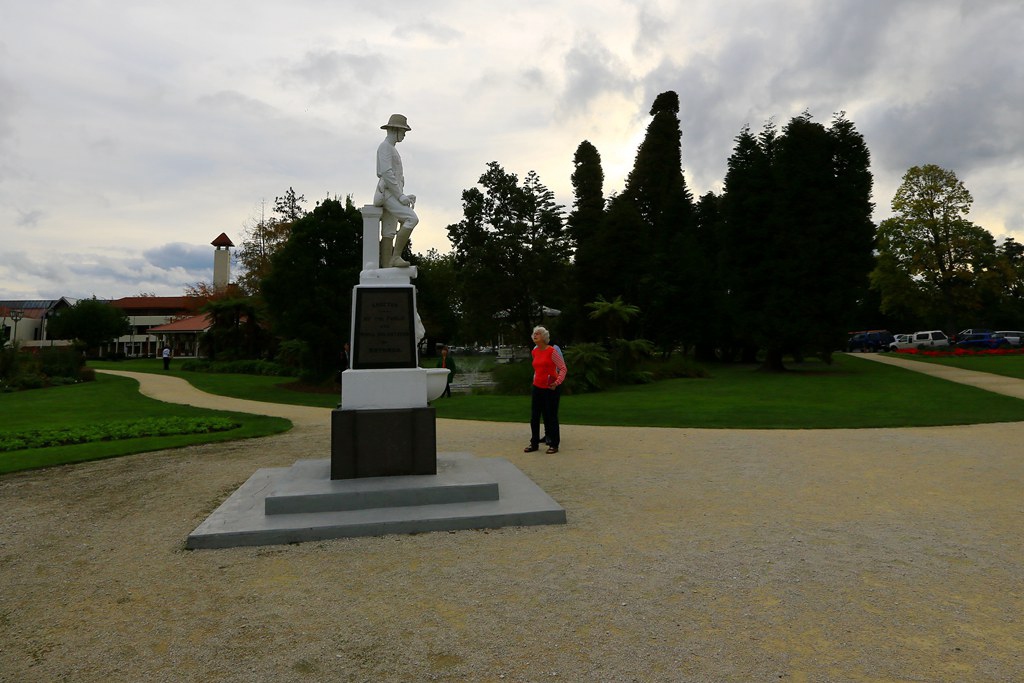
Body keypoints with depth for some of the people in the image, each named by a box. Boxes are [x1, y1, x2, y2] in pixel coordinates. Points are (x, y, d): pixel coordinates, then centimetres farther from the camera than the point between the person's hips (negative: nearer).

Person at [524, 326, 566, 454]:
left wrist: (557, 382, -22)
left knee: (551, 417, 1)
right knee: (534, 417, 8)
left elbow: (563, 368, -13)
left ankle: (554, 445, 12)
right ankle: (534, 443, 19)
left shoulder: (552, 351, -12)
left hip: (551, 388, -6)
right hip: (537, 387, 6)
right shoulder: (535, 352, 8)